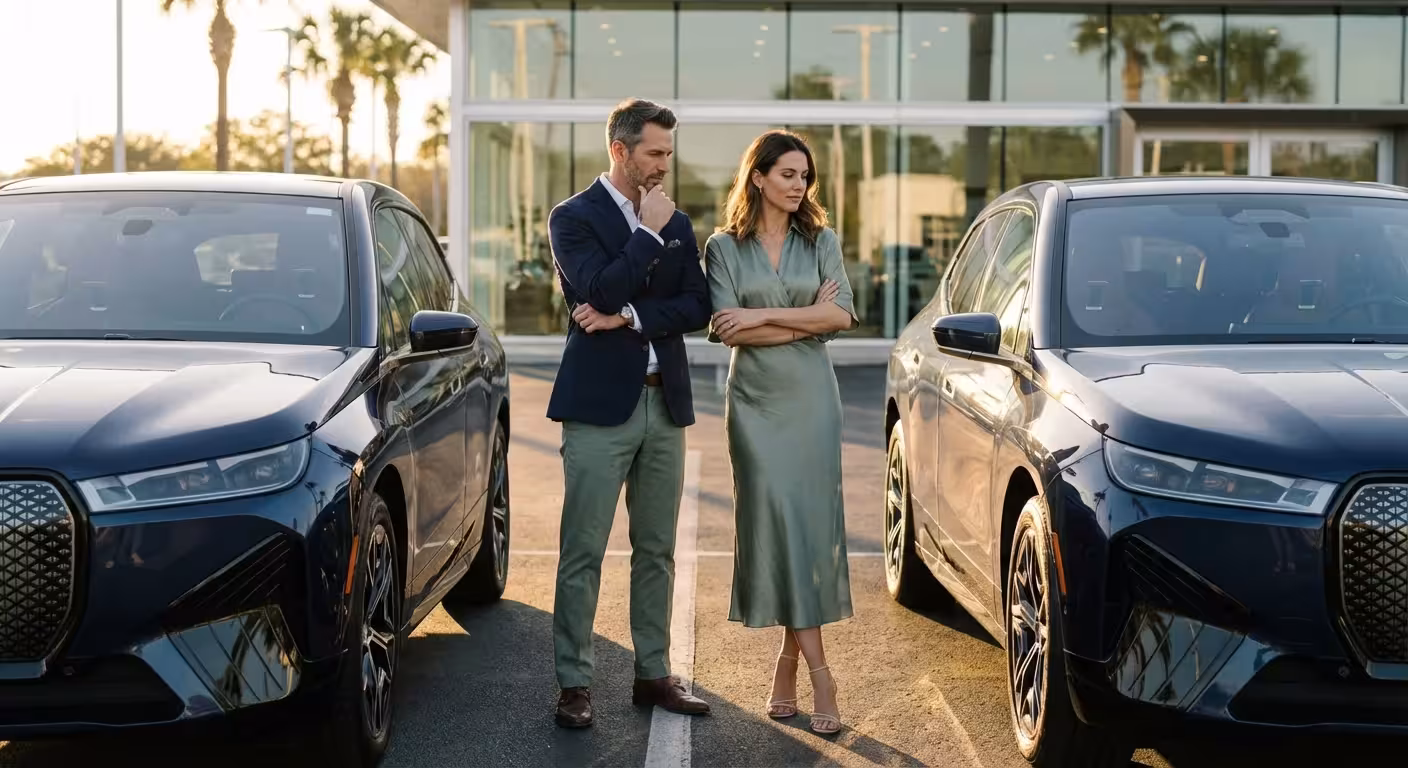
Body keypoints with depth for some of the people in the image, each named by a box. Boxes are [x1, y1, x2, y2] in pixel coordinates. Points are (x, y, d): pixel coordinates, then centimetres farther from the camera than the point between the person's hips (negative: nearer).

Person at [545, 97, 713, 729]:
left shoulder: (677, 225, 13)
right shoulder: (573, 218, -2)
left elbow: (696, 308, 2)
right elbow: (601, 291, -18)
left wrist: (629, 317, -11)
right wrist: (648, 232, -11)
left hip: (664, 401, 5)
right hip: (600, 402, -5)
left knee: (657, 550, 10)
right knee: (583, 552, -2)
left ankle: (654, 673, 19)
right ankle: (574, 683, 4)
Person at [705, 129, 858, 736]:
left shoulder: (820, 241, 8)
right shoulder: (724, 247, 4)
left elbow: (842, 316, -6)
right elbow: (726, 329, -7)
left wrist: (761, 317, -10)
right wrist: (807, 317, -8)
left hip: (810, 397, 1)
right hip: (755, 400, -1)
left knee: (810, 521, -3)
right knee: (776, 520, -7)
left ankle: (788, 659, 7)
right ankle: (819, 673, -4)